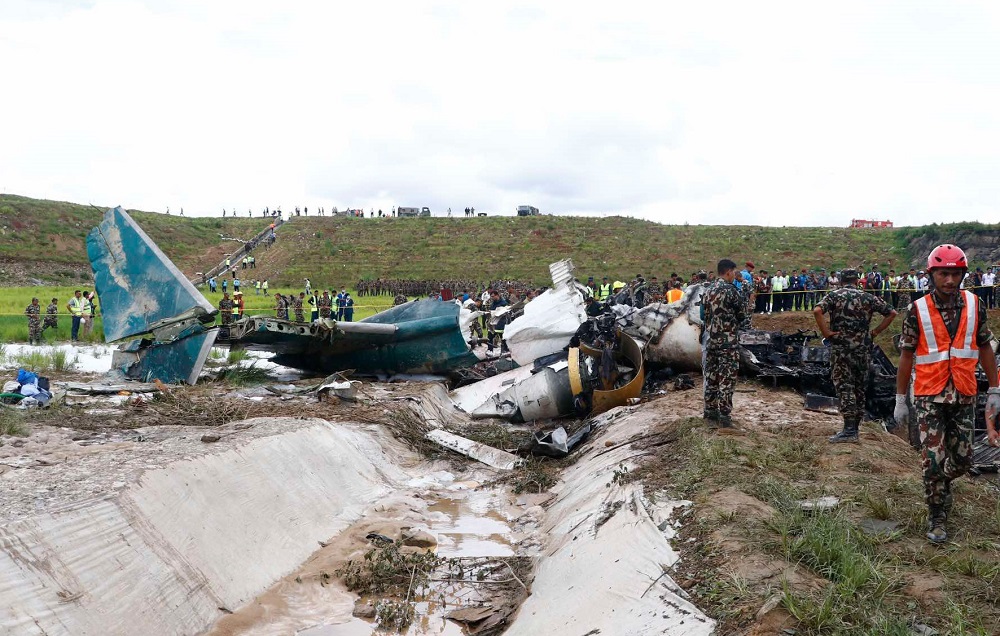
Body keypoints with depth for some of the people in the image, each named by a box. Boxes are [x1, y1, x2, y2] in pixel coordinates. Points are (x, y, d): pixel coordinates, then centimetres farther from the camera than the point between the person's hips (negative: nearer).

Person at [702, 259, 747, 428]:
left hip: (710, 339, 7)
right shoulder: (731, 290, -13)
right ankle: (724, 415, -1)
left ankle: (710, 410, 21)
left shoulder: (708, 290, 9)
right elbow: (742, 313, -4)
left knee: (711, 376, 14)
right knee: (727, 378, -3)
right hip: (728, 340, -7)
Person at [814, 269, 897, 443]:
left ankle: (849, 430, -11)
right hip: (863, 349, 3)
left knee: (844, 386, -4)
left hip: (841, 348, -3)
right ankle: (855, 427, 18)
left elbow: (817, 311, -19)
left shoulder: (834, 295, -1)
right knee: (860, 388, 12)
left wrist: (825, 332, -12)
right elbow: (891, 313, 6)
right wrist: (875, 332, 8)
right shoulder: (868, 297, 7)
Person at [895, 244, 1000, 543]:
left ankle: (937, 485, 40)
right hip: (929, 397, -3)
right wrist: (900, 400, 0)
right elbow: (906, 356, -2)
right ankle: (937, 519, 14)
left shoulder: (974, 305, 0)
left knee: (962, 460, 9)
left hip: (964, 396, 3)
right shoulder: (918, 310, -7)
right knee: (934, 461, -1)